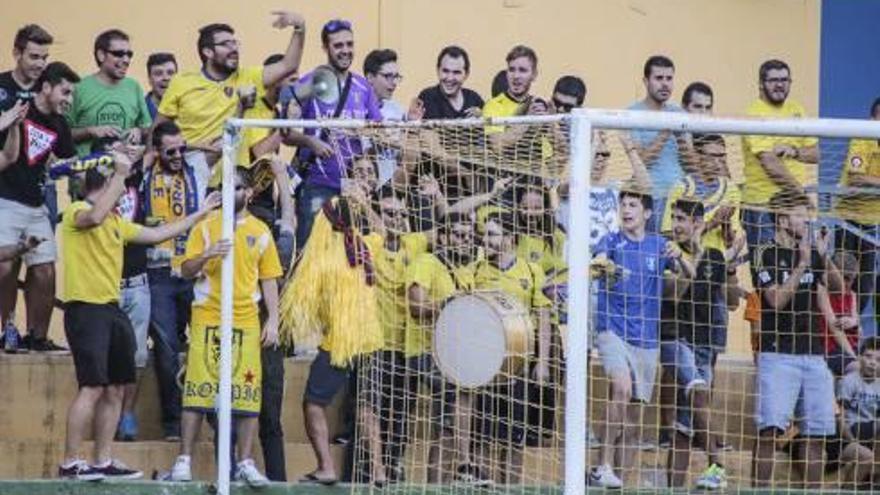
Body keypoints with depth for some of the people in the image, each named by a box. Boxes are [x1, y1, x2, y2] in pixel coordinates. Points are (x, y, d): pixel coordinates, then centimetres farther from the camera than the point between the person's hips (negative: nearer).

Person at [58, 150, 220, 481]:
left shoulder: (116, 222, 21)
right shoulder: (77, 212, -6)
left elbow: (156, 235, 28)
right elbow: (95, 217, -30)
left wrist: (199, 214, 29)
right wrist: (120, 173, -26)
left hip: (112, 309, 9)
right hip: (86, 308, -9)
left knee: (116, 388, 9)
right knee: (92, 387, -15)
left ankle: (103, 462, 14)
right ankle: (70, 463, -12)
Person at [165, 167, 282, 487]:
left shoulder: (260, 232, 12)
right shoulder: (205, 227, 7)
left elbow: (269, 280, 13)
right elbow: (186, 271, 2)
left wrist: (273, 320, 4)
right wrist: (207, 255, -18)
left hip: (247, 320, 2)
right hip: (207, 319, -2)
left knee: (248, 391, -3)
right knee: (198, 389, -6)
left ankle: (245, 463, 2)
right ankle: (184, 460, -3)